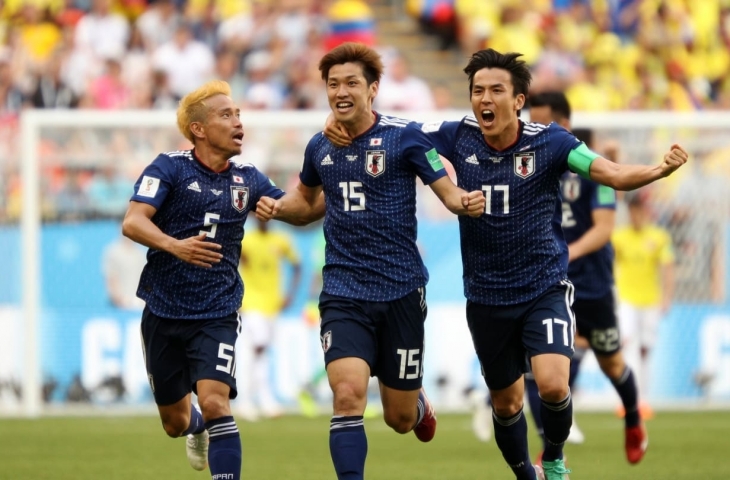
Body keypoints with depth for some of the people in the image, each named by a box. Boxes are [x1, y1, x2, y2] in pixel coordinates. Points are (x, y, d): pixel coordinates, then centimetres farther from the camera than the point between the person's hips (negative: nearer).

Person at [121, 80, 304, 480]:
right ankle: (197, 429, 51)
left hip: (217, 315, 1)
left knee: (215, 401, -24)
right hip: (163, 312, -1)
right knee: (174, 422, 15)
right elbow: (133, 222, -19)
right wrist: (174, 245, -38)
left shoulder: (247, 180, 4)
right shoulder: (169, 168, -8)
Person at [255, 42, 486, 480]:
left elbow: (449, 192, -5)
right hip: (343, 292, 2)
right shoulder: (320, 146, 5)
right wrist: (278, 207, 3)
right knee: (347, 395, -21)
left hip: (401, 291, -2)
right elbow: (306, 198, 24)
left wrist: (469, 202, -28)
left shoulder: (404, 136, -7)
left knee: (400, 419, 10)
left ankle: (419, 403, 47)